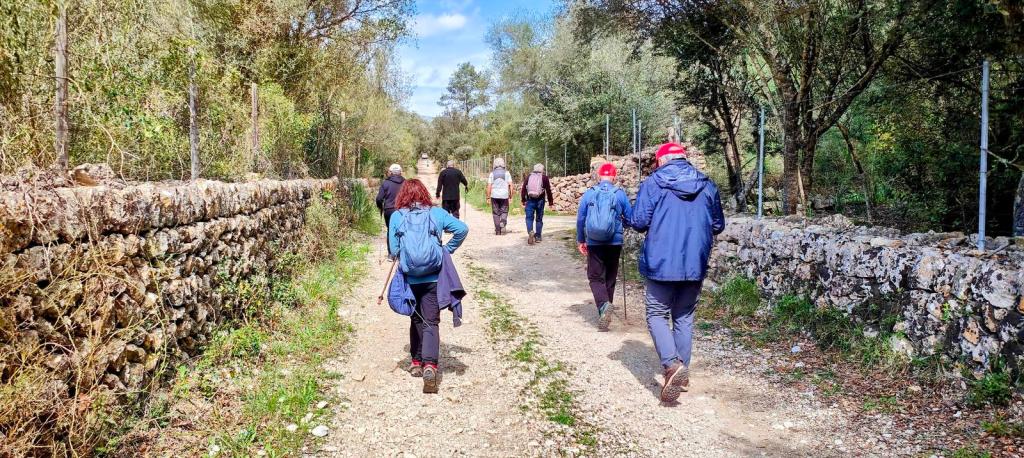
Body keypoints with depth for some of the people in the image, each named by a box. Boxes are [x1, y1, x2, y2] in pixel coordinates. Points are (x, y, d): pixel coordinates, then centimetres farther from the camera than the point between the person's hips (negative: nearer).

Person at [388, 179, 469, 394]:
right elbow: (462, 229, -5)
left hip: (410, 278, 1)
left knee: (416, 319, 20)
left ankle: (417, 362, 25)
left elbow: (393, 249, 1)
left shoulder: (396, 217, 0)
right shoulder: (436, 213, 1)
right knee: (431, 322, 0)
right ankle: (430, 365, -17)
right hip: (434, 277, -1)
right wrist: (447, 250, 6)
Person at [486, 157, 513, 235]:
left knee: (496, 213, 8)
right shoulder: (507, 173, 2)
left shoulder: (492, 173, 2)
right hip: (504, 195, 0)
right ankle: (503, 222, -14)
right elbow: (510, 185, -3)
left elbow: (489, 186, -2)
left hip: (494, 196, 0)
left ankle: (497, 230, 6)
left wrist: (488, 197, 2)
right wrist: (511, 196, 2)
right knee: (504, 212, 14)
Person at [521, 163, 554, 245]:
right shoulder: (544, 178, 2)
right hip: (540, 201, -1)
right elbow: (548, 191, -1)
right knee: (539, 219, 10)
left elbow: (523, 189, 7)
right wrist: (551, 202, 4)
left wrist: (523, 201, 12)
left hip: (530, 200, 1)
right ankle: (538, 236, 12)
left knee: (529, 218, 1)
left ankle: (530, 232, -24)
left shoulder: (528, 177, 9)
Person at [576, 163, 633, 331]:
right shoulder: (620, 194, -3)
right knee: (610, 277, 15)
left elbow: (580, 219, 3)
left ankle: (603, 305, -20)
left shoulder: (588, 194, -1)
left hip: (594, 243, 0)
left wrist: (580, 240, 14)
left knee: (595, 277, 5)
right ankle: (606, 310, 24)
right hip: (614, 243, 1)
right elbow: (630, 218, 1)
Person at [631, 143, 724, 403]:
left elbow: (639, 222, -10)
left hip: (660, 264, -4)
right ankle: (682, 374, 19)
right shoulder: (707, 185, 5)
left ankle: (672, 365, -14)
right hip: (695, 265, 4)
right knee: (684, 317, 15)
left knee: (657, 315, 7)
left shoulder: (652, 183, -6)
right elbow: (718, 226, 11)